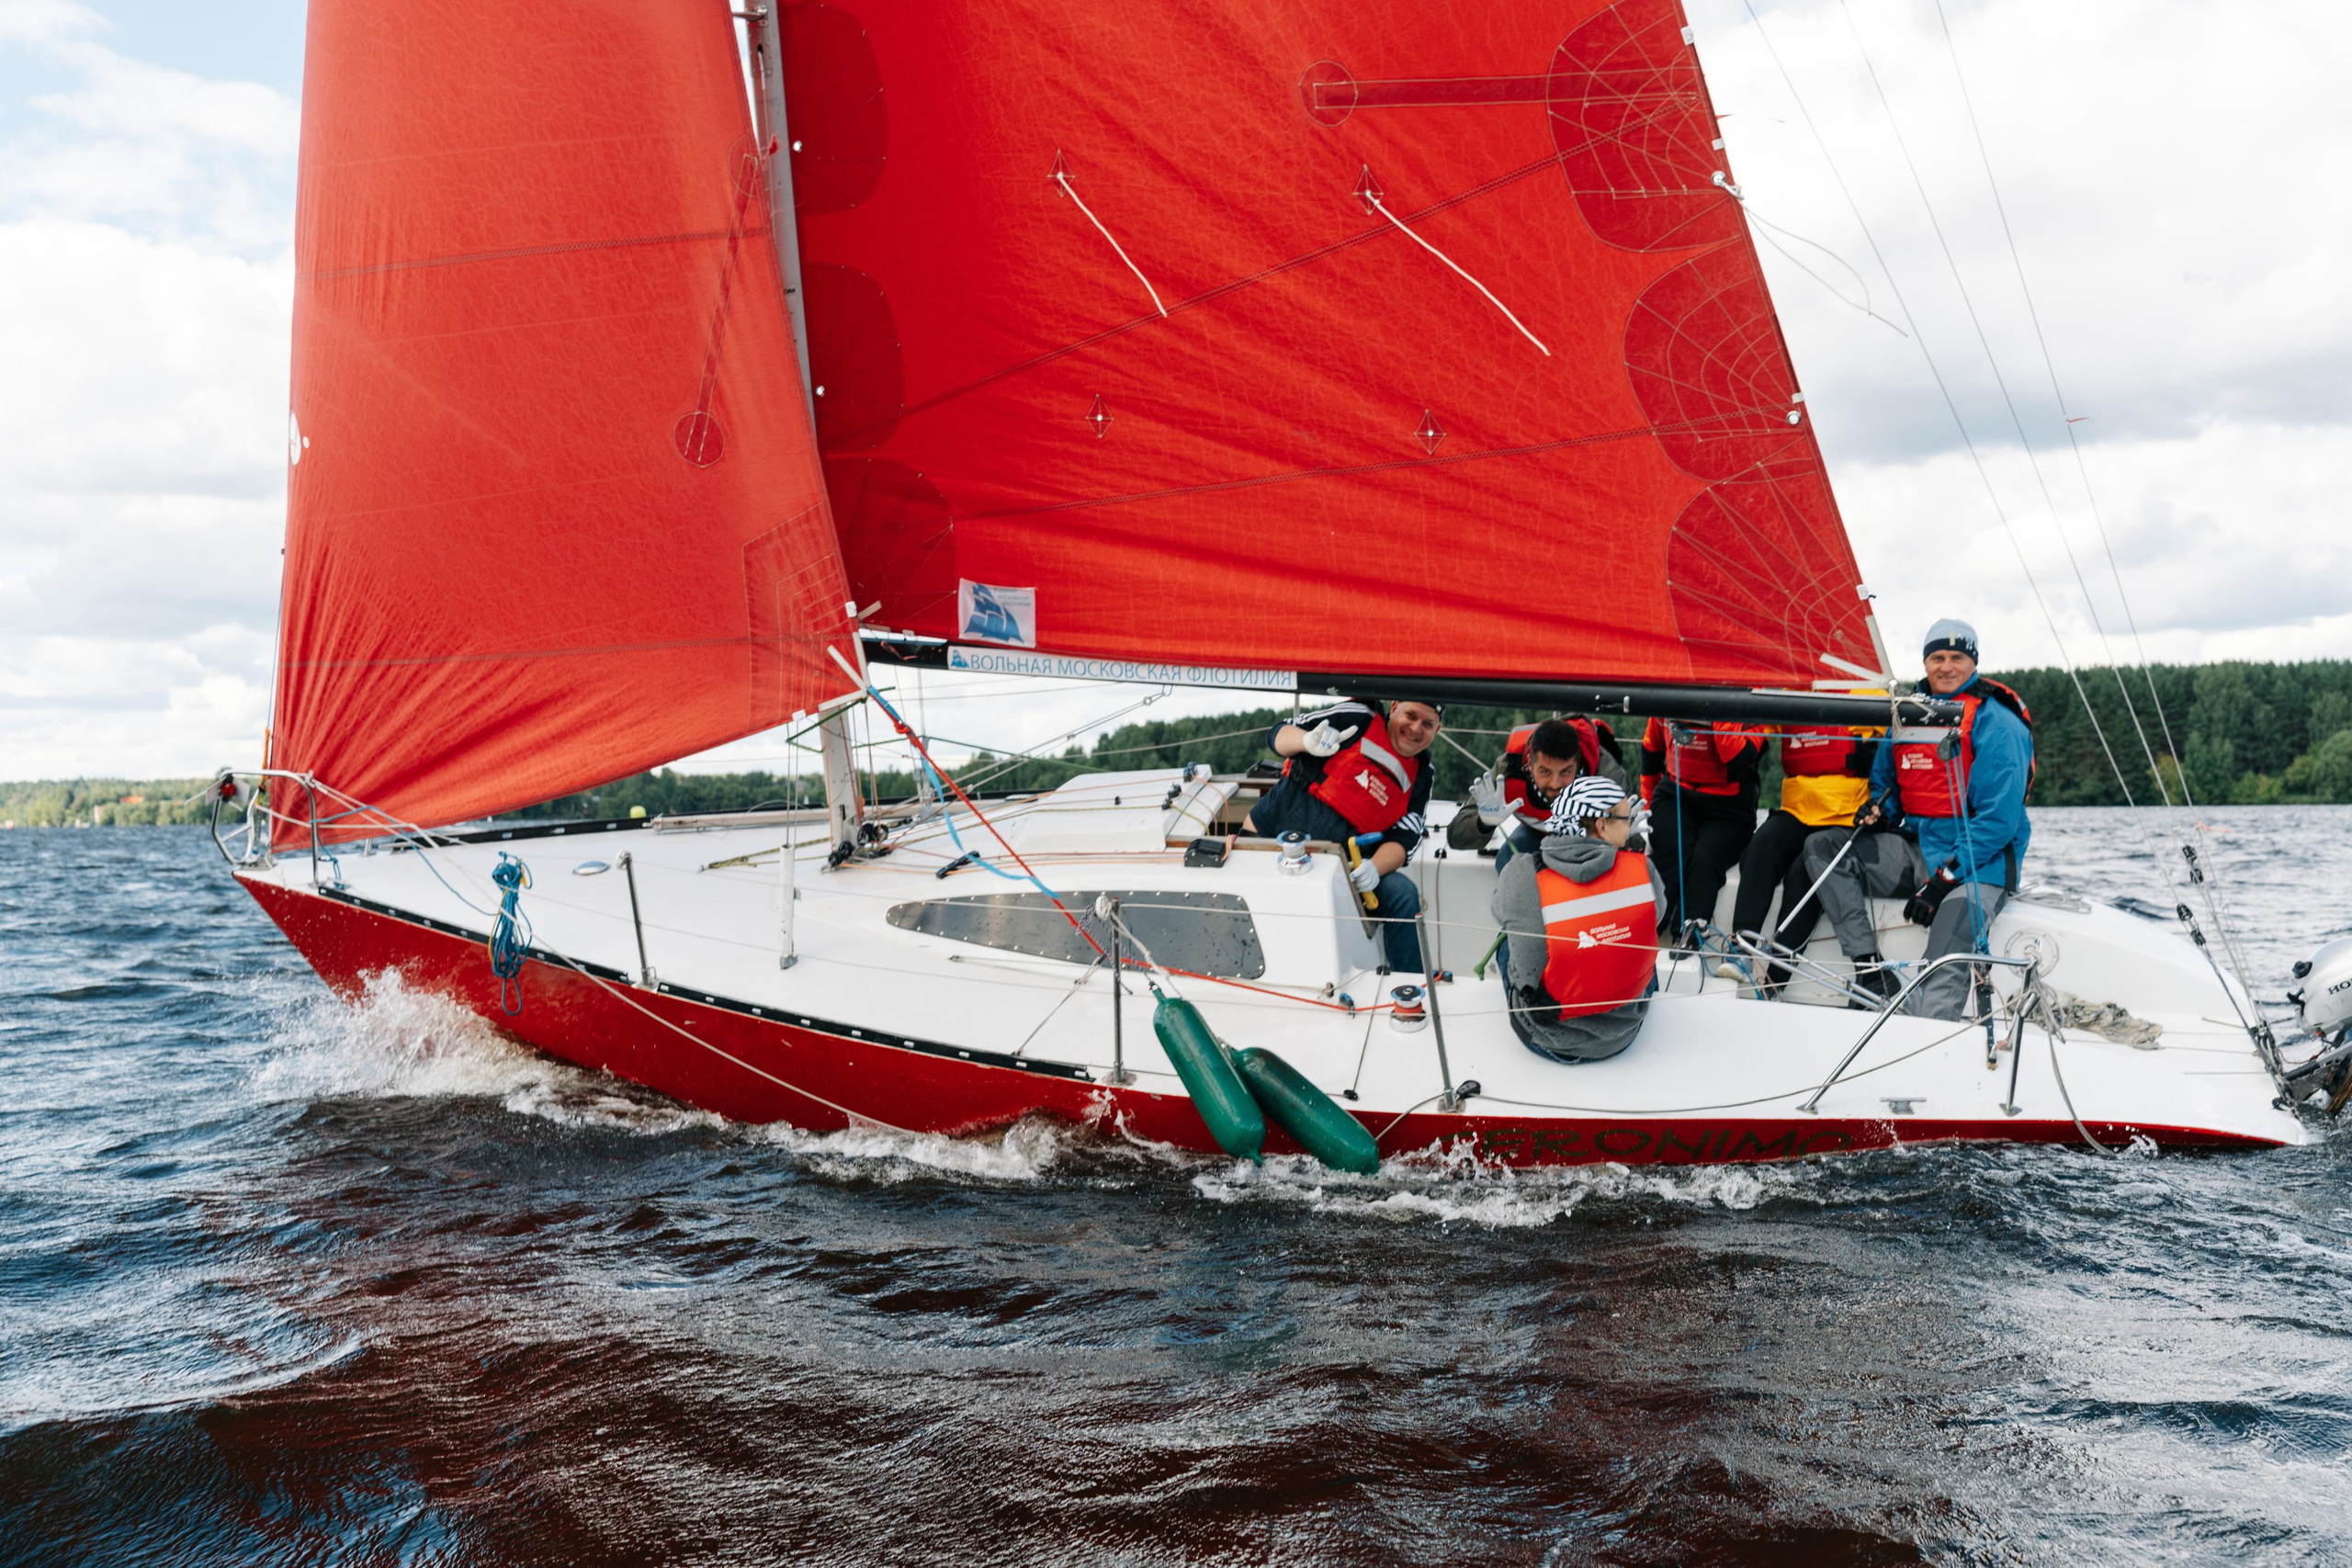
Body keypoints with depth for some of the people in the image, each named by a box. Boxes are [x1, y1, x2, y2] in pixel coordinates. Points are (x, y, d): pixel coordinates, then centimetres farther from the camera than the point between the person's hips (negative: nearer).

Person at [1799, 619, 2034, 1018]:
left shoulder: (1997, 722, -7)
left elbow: (1999, 818, -14)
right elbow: (1884, 783, 24)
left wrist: (1945, 879, -21)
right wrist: (1878, 811, -3)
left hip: (1979, 863, -7)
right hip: (1915, 848, 7)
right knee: (1821, 847, -12)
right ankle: (1871, 972, -19)